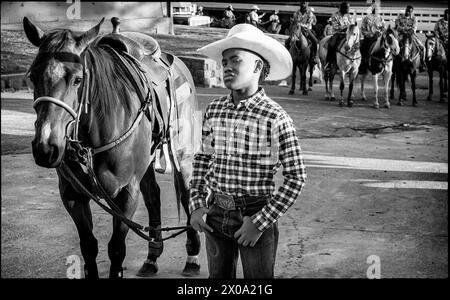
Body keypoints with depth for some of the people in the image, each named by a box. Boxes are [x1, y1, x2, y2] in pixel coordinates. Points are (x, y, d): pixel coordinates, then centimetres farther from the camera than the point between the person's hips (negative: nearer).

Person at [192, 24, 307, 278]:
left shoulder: (275, 118, -15)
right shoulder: (214, 110, 0)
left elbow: (296, 178, -14)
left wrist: (260, 222, -16)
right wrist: (196, 204, 2)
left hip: (255, 215, -4)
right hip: (216, 215, 4)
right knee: (219, 276, 18)